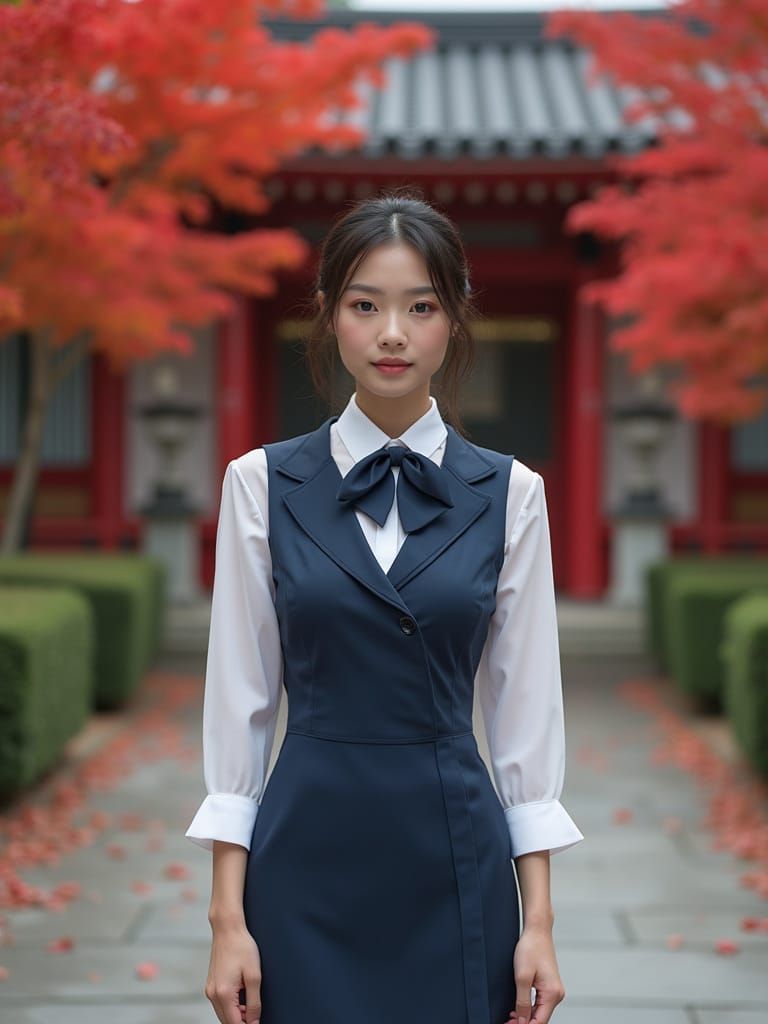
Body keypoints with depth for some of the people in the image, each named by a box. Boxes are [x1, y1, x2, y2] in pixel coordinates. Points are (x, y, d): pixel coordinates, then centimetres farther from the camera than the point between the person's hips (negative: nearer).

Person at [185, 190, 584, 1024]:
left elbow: (525, 704, 3)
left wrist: (539, 917, 0)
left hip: (456, 862, 1)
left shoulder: (507, 493, 1)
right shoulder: (263, 483, 0)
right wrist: (227, 913, -3)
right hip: (309, 860, 0)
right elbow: (239, 698, 1)